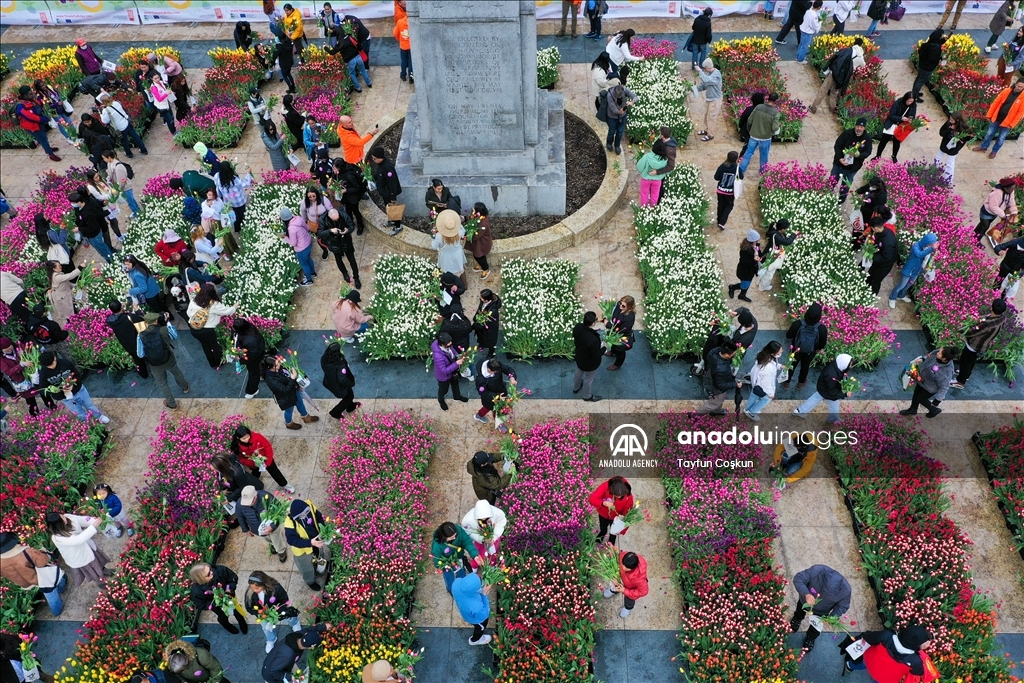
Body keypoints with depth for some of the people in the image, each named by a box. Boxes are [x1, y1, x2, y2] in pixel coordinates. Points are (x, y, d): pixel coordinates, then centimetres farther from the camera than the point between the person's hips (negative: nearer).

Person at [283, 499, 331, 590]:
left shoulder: (309, 506, -27)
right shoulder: (290, 523, -39)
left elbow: (319, 518, -9)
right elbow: (292, 540, -31)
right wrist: (310, 542, -41)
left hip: (317, 540, 4)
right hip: (303, 548, -4)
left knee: (325, 555, 31)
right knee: (307, 568, 23)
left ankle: (322, 571, 65)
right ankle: (310, 581, 56)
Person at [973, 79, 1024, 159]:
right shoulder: (1006, 91, -6)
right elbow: (995, 103, -1)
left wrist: (1012, 124, -14)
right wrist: (989, 115, -2)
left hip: (1007, 122, -2)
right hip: (996, 118, 2)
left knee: (1001, 138, 11)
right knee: (989, 134, 17)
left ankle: (994, 151, 32)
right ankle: (983, 147, 38)